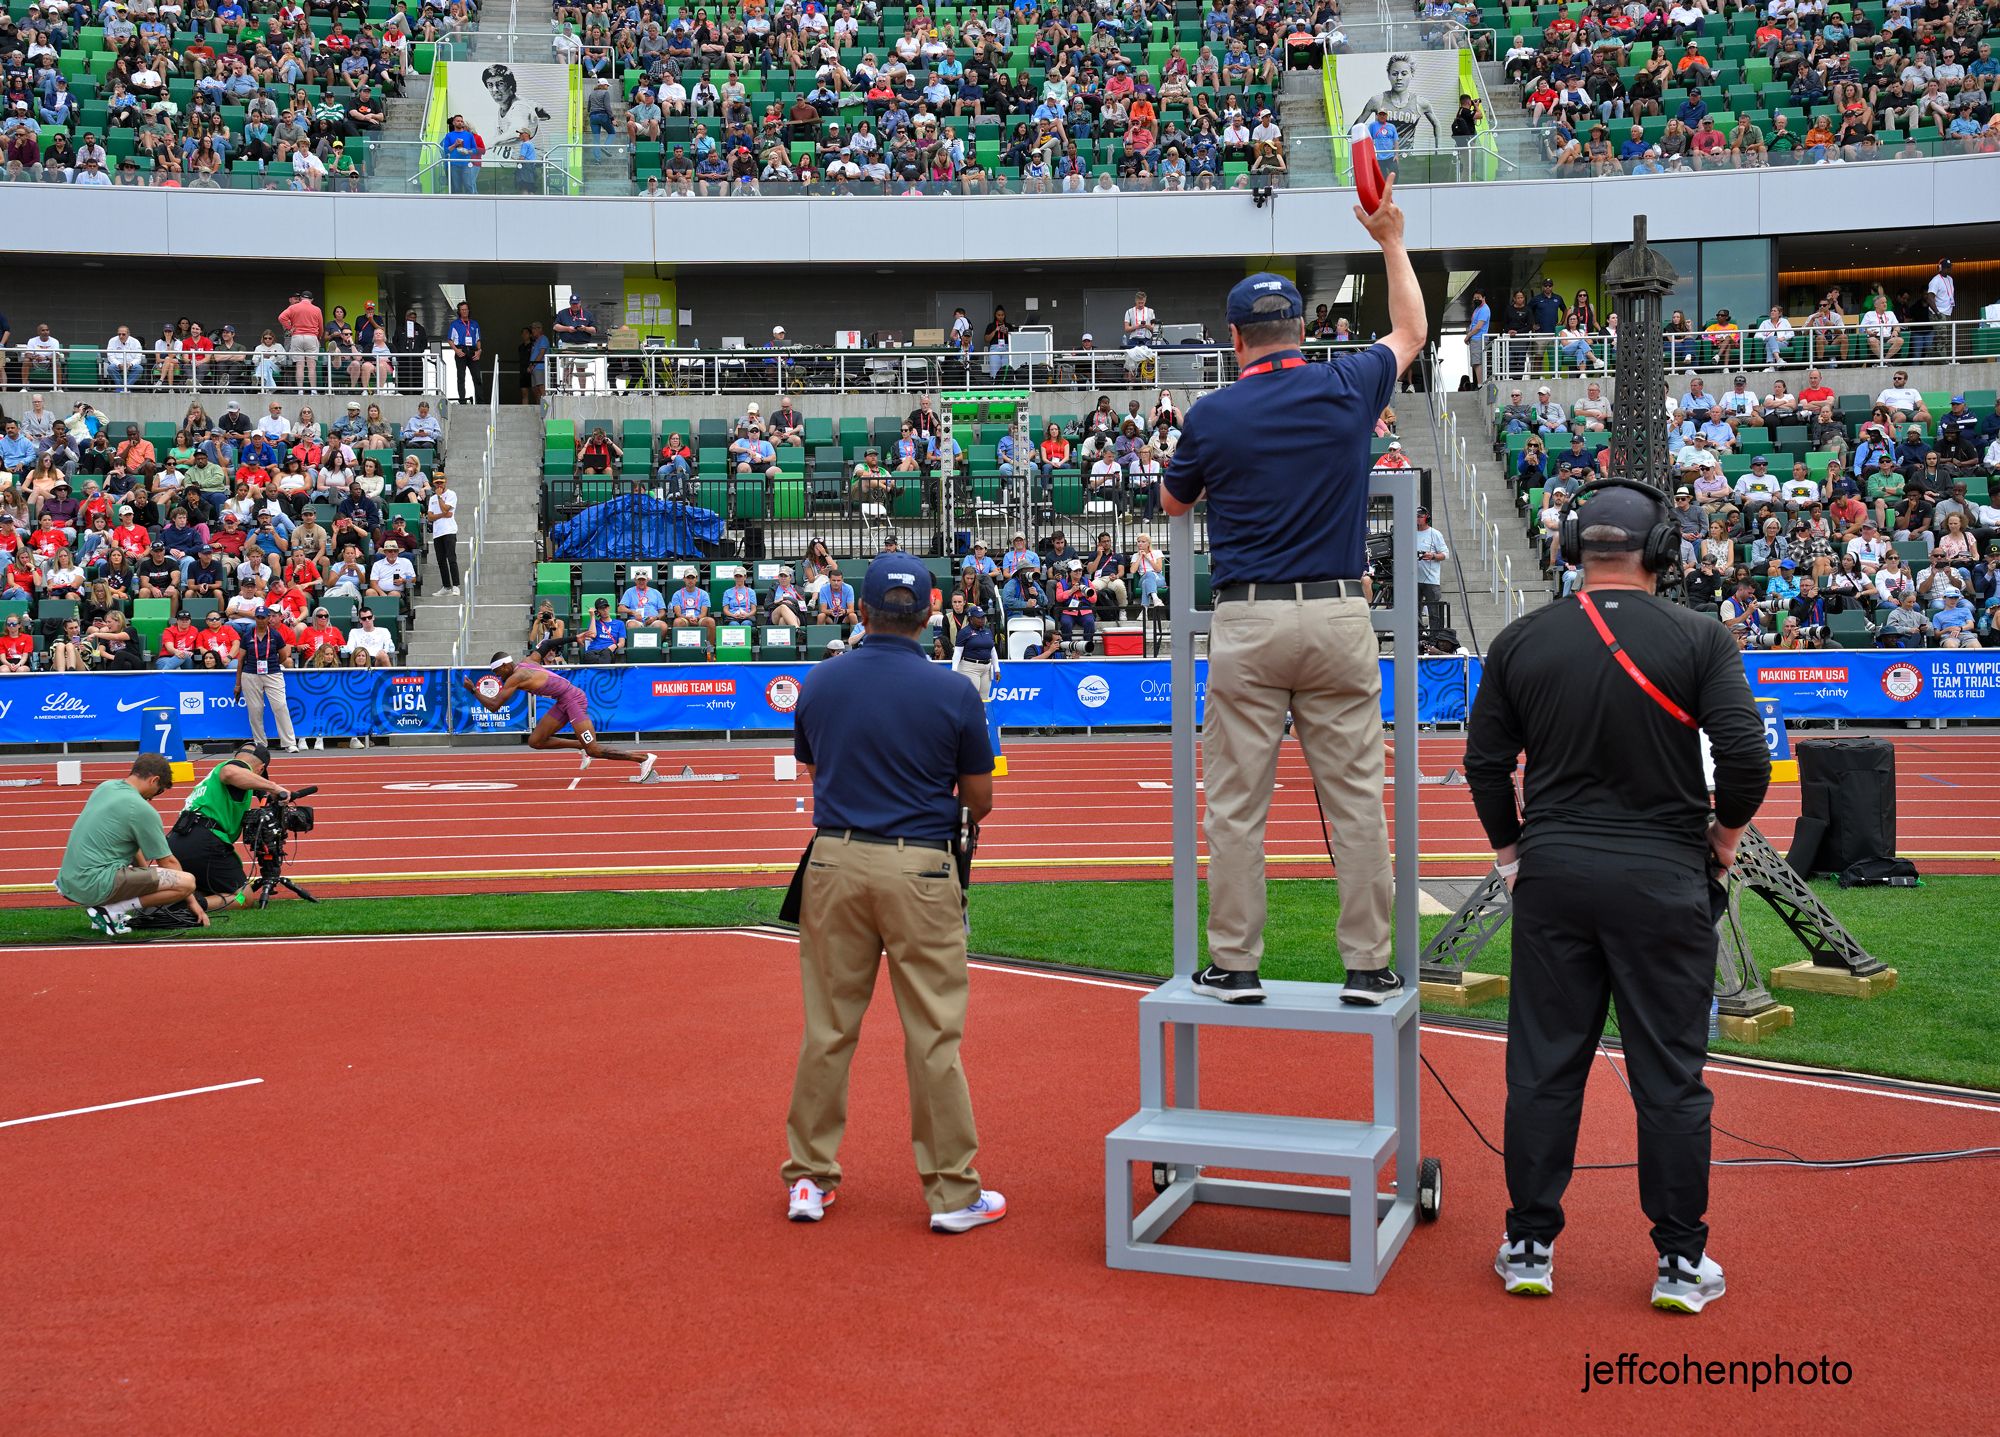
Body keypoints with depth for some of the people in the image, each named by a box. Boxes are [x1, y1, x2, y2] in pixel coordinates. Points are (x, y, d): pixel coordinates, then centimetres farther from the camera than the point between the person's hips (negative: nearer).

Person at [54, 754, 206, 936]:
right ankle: (111, 911, -11)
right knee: (187, 882, -14)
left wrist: (146, 871, 37)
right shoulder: (142, 810, -11)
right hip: (96, 886, -9)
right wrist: (192, 900, 11)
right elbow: (168, 863, -1)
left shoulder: (105, 787, 12)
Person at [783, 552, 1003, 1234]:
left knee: (827, 1027, 11)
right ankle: (953, 1192, 10)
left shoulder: (818, 682, 2)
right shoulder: (954, 692, -7)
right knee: (933, 1035, 3)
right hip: (919, 871, -3)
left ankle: (809, 1178, 20)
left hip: (834, 864, 3)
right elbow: (980, 801, 1)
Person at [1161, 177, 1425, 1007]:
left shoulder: (1212, 417, -1)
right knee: (1356, 799, 5)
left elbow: (1173, 504, 16)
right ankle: (1368, 965, 8)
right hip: (1339, 614, 1)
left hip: (1247, 623, -1)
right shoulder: (1346, 390, 2)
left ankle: (1234, 964, 10)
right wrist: (1391, 240, 33)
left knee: (1236, 804, 5)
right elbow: (1411, 331, 23)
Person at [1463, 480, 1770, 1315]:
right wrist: (1726, 833, 6)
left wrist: (1510, 851, 16)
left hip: (1552, 872, 2)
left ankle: (1529, 1247, 17)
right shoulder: (1699, 640, -5)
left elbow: (1485, 762, 4)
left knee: (1543, 1065, 9)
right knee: (1669, 1073, 7)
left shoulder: (1522, 641, 1)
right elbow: (1745, 756, -12)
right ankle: (1681, 1261, 14)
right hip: (1664, 878, -2)